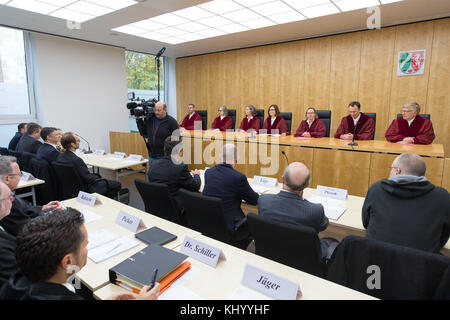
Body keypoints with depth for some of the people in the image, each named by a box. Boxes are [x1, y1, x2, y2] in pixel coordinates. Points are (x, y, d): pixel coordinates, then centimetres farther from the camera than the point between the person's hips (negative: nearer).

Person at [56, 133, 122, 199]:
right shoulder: (76, 160, -31)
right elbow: (88, 178, -24)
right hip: (85, 189, -9)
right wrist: (97, 177, -3)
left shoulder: (59, 157, -3)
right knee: (117, 184, -3)